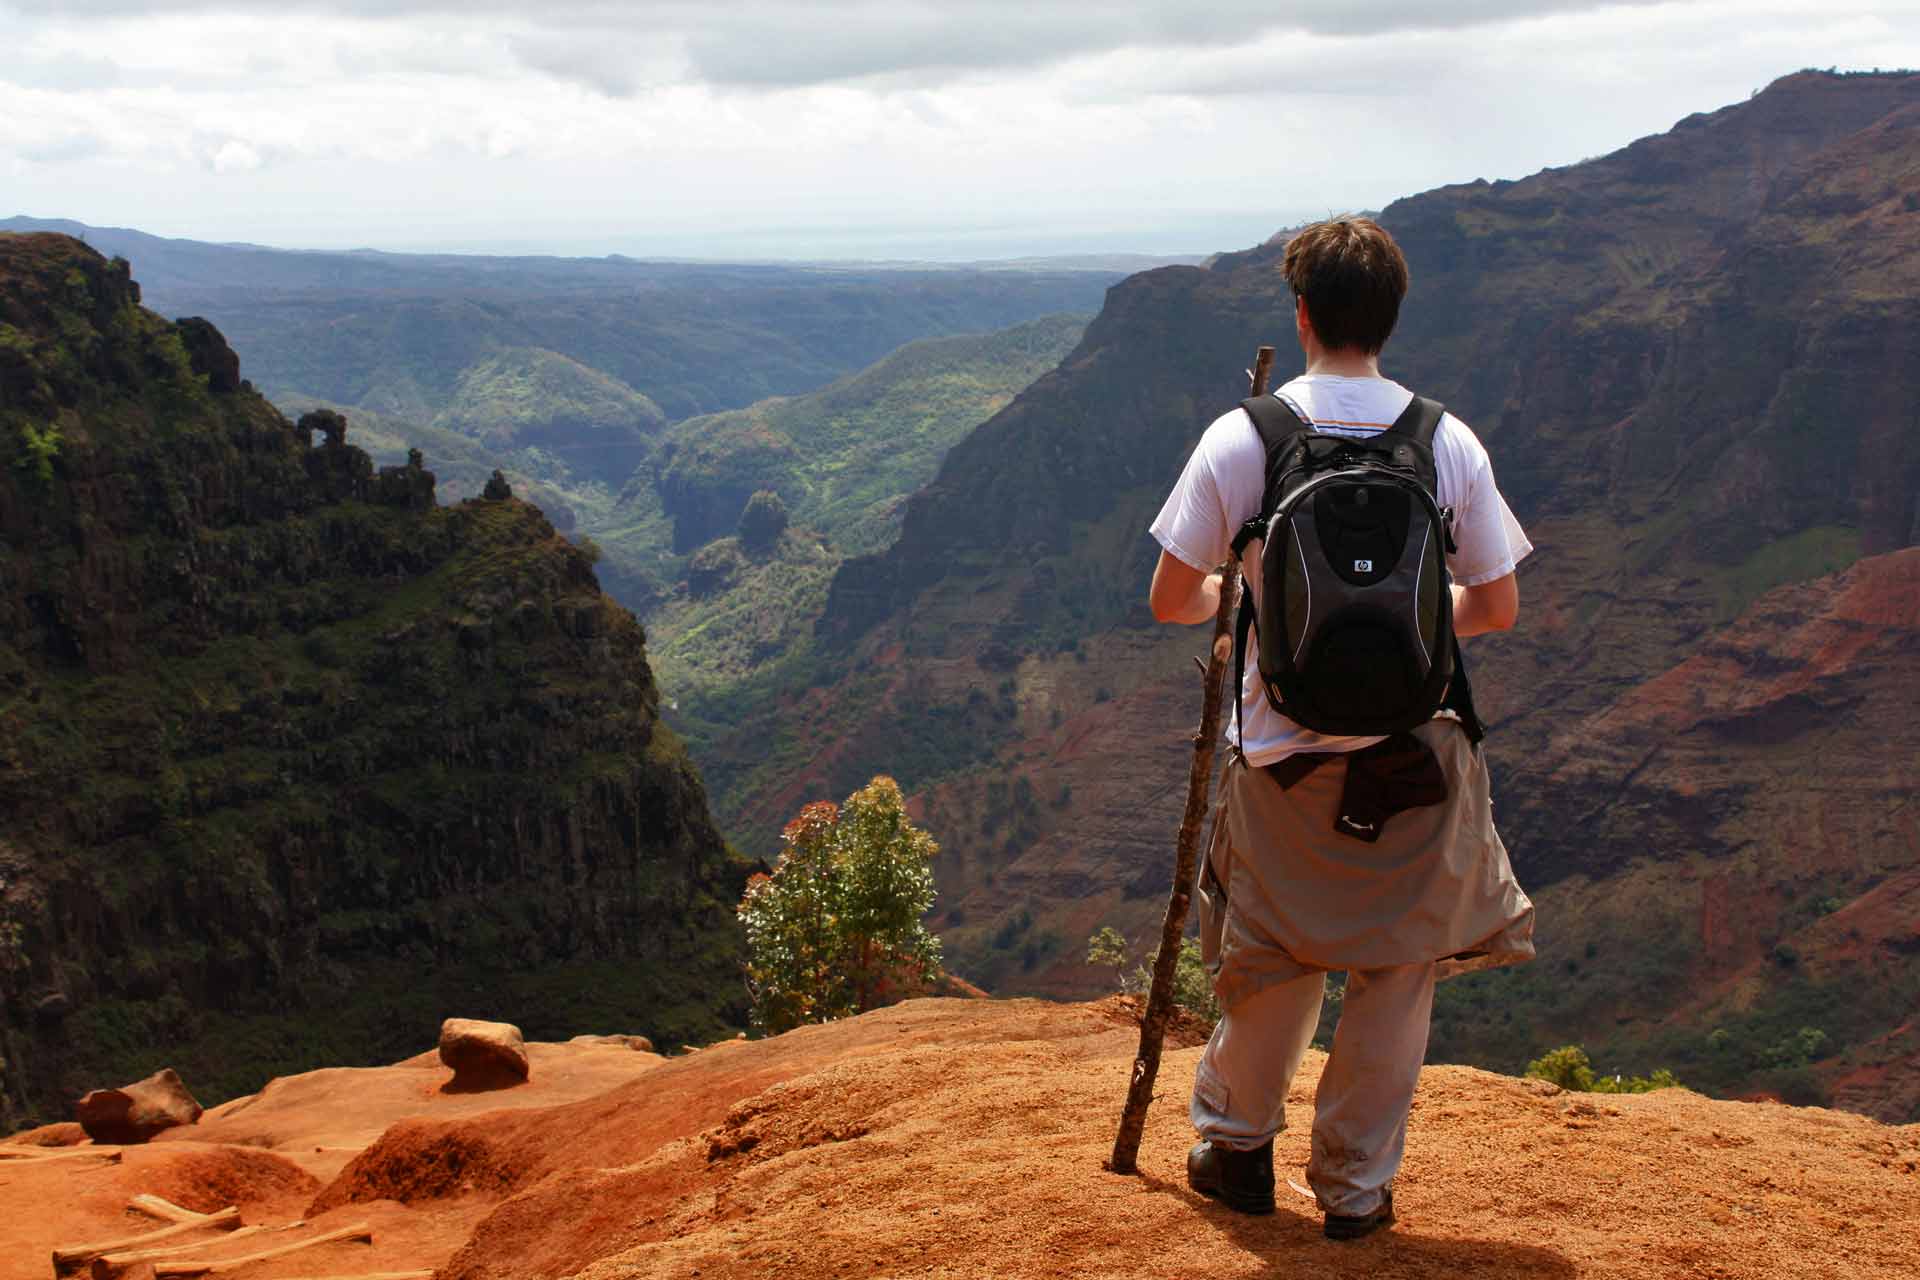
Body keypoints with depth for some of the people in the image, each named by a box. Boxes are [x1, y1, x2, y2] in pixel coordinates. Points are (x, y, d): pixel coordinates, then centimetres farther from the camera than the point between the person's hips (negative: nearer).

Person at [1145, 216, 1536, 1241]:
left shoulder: (1239, 438, -9)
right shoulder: (1449, 441, -5)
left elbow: (1170, 599, -4)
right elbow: (1497, 609, 1)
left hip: (1281, 756, 0)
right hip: (1417, 749, 0)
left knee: (1276, 967, 18)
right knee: (1397, 970, 14)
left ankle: (1233, 1146, 35)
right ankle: (1356, 1188, 24)